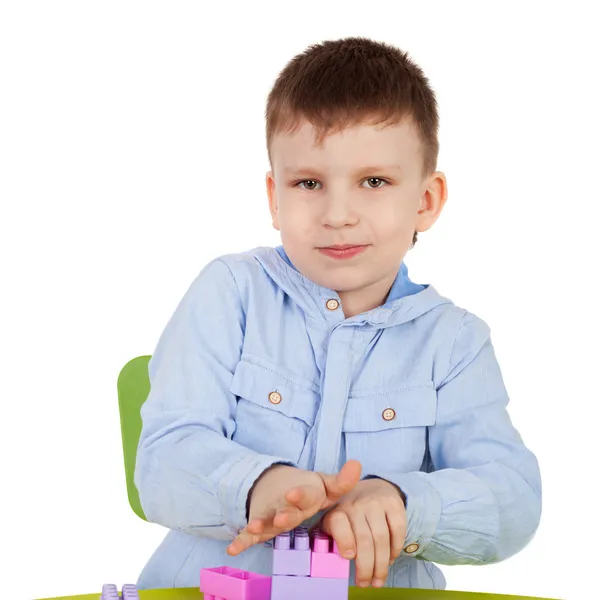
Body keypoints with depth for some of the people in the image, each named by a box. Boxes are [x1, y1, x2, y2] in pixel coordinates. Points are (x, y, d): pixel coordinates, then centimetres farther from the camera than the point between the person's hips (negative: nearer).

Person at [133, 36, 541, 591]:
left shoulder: (453, 341, 6)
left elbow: (513, 498, -4)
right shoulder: (230, 293, 2)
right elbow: (164, 465, -7)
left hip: (384, 589, 2)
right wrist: (256, 485, -28)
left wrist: (401, 504, -23)